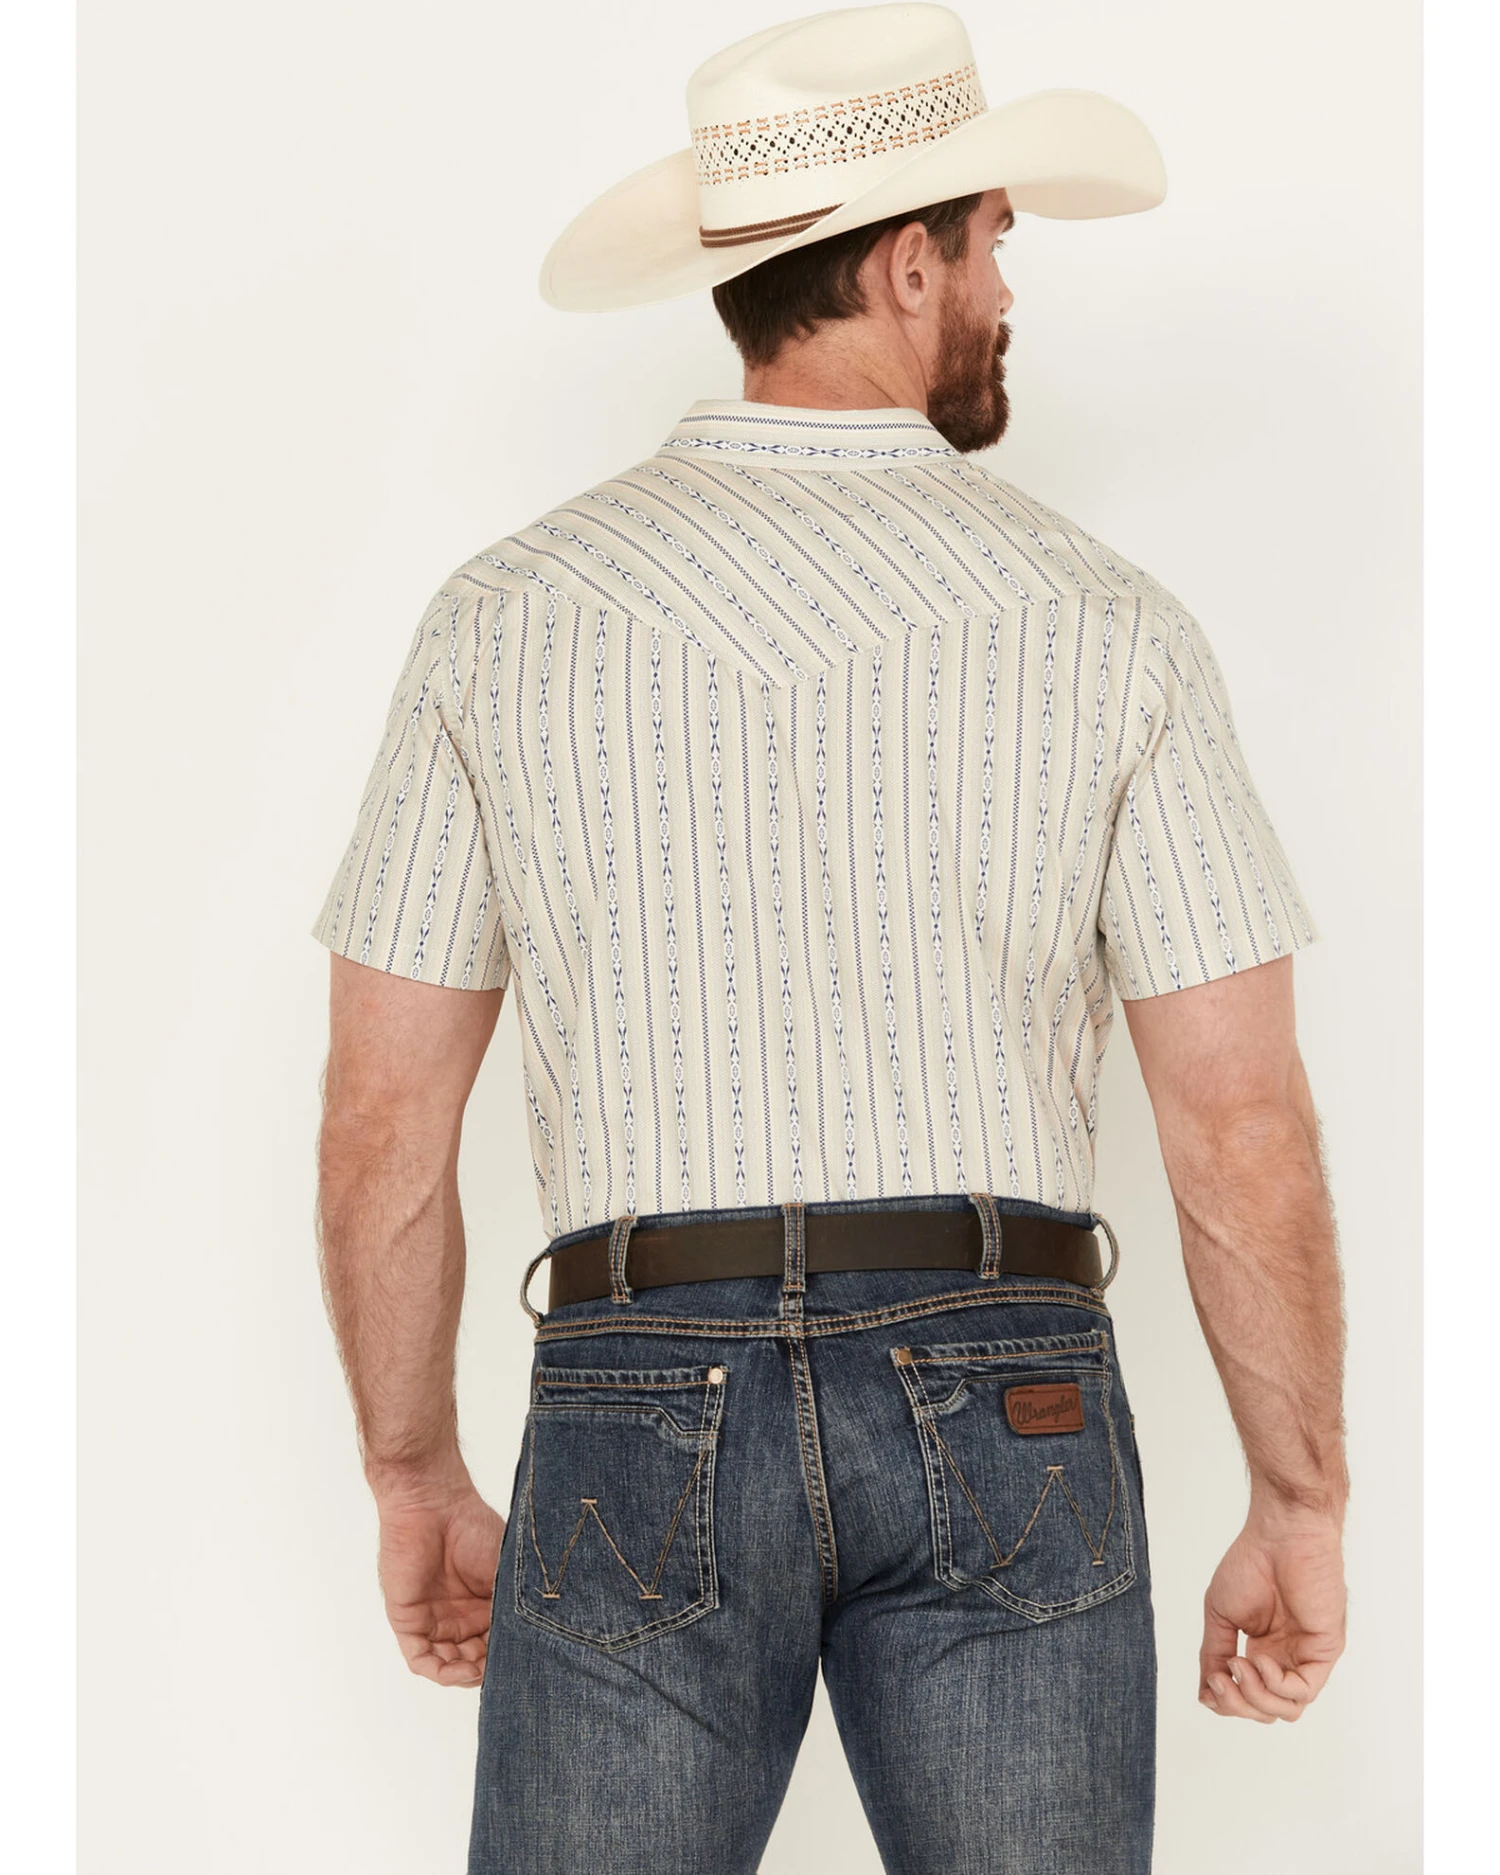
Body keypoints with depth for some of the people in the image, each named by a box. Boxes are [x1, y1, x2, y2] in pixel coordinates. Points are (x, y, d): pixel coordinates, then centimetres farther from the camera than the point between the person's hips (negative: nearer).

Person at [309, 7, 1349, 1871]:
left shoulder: (506, 615, 1)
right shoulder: (1104, 624, -1)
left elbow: (381, 1117, 2)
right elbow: (1245, 1126, -3)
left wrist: (414, 1478, 14)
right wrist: (1300, 1509, 8)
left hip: (644, 1411, 0)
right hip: (1005, 1415, 0)